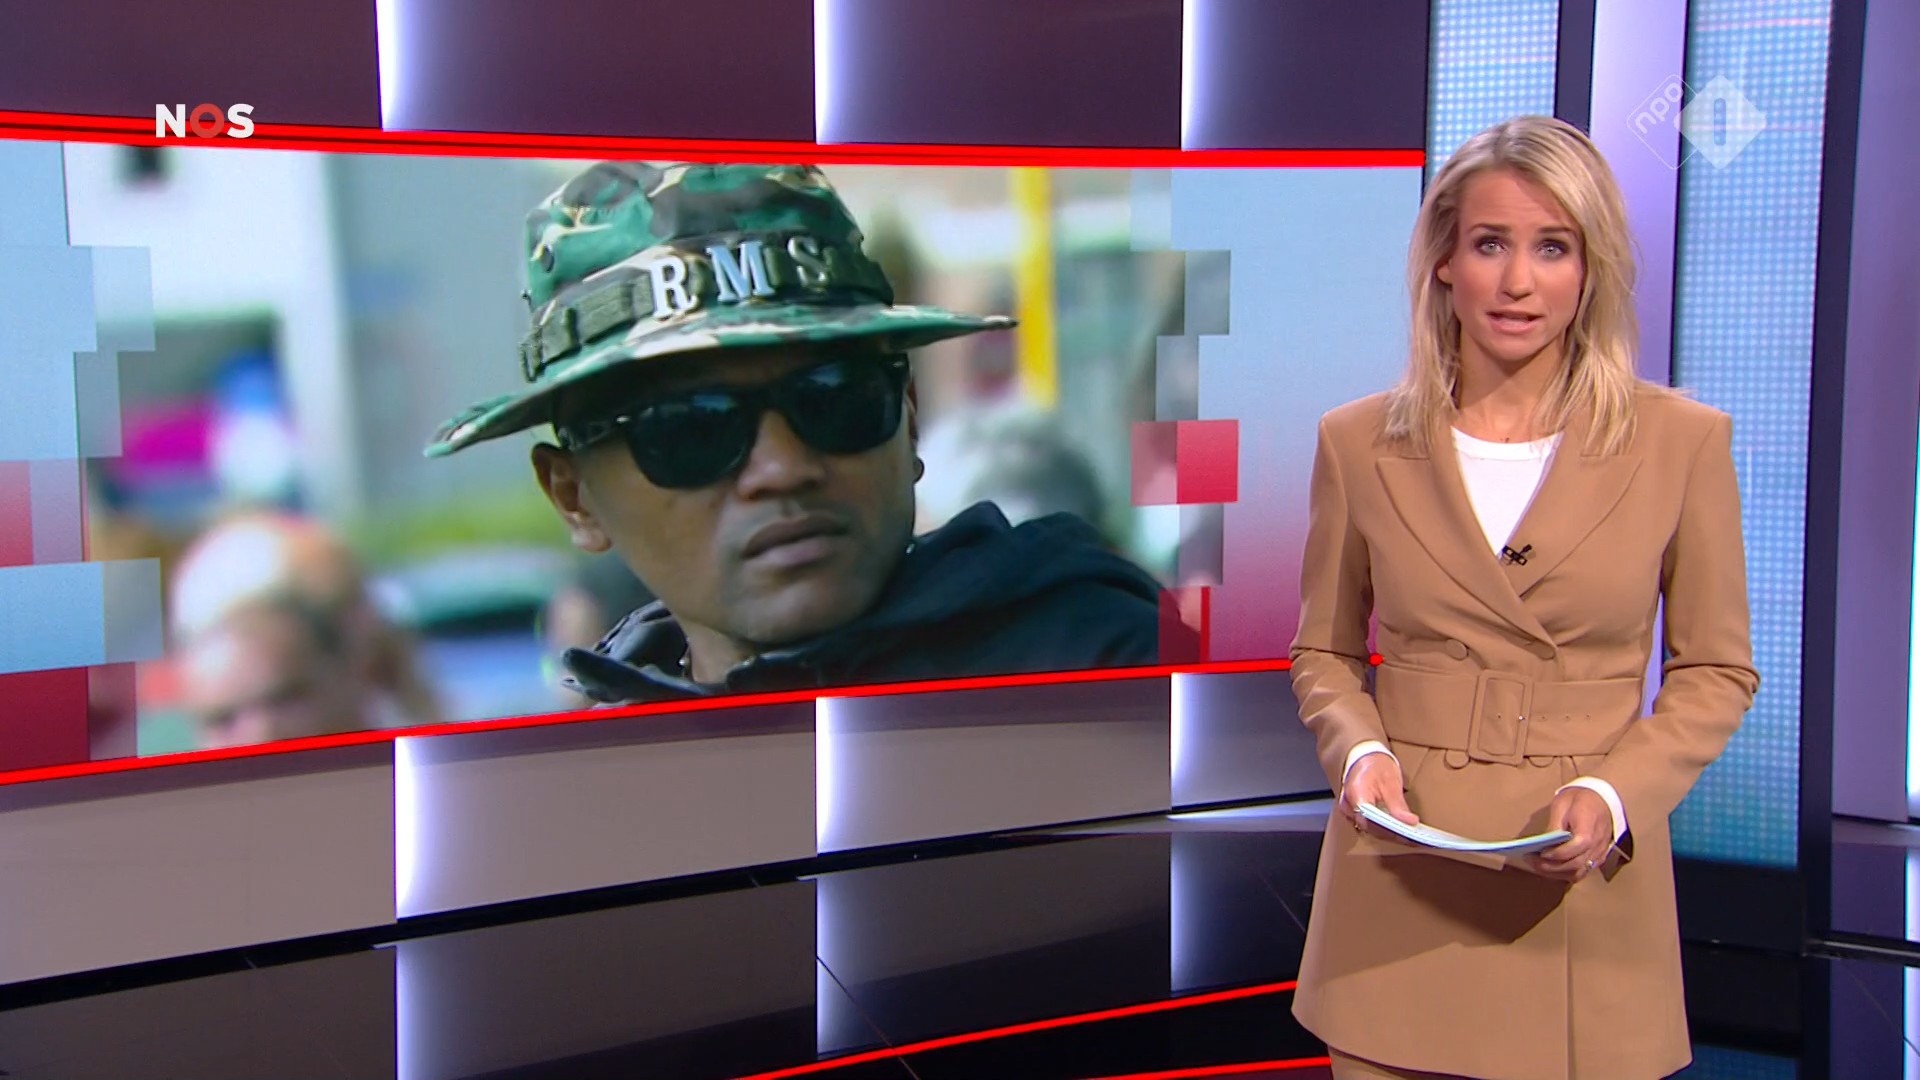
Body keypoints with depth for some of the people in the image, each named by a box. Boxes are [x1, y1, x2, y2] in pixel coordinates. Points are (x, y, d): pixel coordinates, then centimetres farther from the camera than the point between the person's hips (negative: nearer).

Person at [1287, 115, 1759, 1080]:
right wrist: (1362, 752, -10)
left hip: (1585, 890, -1)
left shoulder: (1682, 440, -3)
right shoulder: (1359, 442, 0)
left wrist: (1612, 796, -12)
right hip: (1399, 888, 1)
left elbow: (1717, 669, 3)